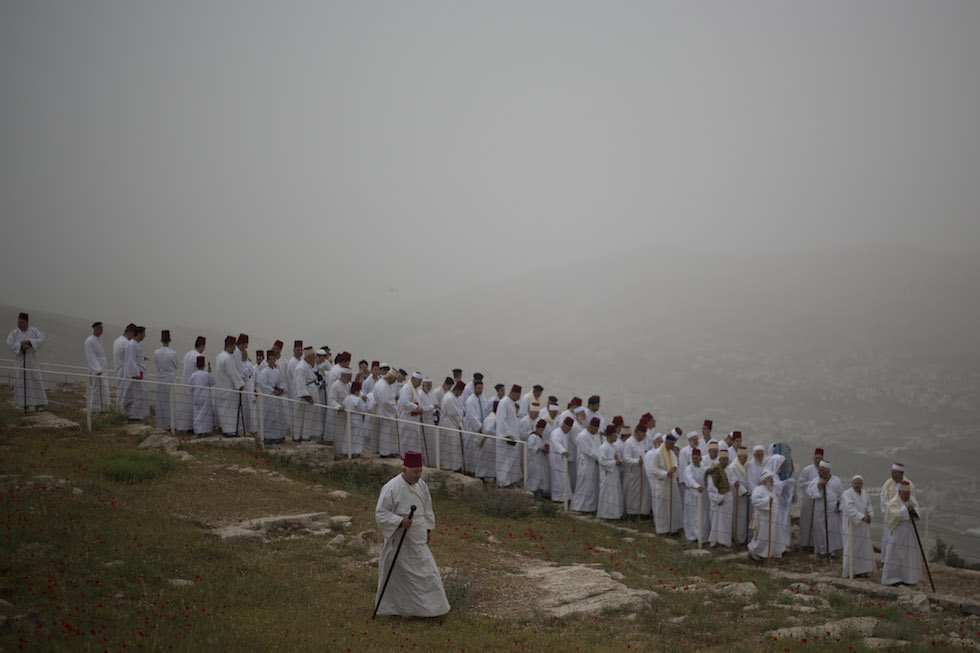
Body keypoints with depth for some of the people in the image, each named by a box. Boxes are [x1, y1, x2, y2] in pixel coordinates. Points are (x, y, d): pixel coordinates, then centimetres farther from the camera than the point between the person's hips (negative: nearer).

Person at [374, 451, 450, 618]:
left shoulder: (421, 485, 2)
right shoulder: (391, 488, -20)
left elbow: (427, 507, 16)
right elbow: (381, 513, -17)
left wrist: (428, 529, 14)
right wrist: (400, 521, -28)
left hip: (417, 535, 7)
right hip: (399, 536, -7)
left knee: (423, 566, 11)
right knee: (399, 571, 3)